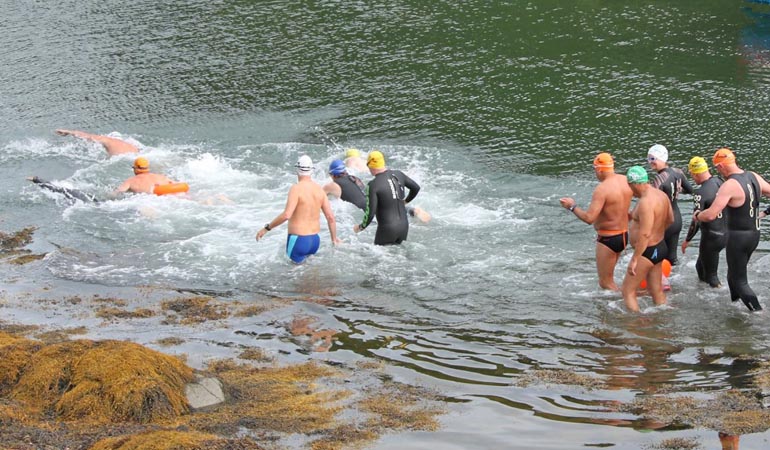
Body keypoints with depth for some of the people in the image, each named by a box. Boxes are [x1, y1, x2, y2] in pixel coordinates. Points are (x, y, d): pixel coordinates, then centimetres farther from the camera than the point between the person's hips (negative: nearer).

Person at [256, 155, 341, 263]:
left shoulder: (296, 189, -15)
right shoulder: (319, 189, 4)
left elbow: (286, 215, -25)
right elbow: (330, 217, 5)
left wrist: (266, 228, -14)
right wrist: (334, 239, 19)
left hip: (298, 240, -6)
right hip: (315, 240, 6)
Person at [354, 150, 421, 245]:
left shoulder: (373, 185, -17)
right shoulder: (398, 175, 2)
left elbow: (370, 213, -17)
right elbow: (416, 188, 18)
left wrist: (361, 227, 1)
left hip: (387, 228, -6)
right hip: (404, 226, 6)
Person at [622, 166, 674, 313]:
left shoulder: (646, 202, -25)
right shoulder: (661, 194, 4)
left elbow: (645, 234, -29)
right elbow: (670, 220, 18)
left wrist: (634, 259, -27)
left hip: (647, 251, -10)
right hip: (660, 247, 10)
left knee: (628, 291, -1)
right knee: (657, 291, 17)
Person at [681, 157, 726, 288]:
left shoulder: (701, 193, -22)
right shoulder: (719, 182, 1)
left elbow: (696, 220, -20)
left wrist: (687, 240, -8)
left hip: (711, 237, -8)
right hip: (725, 234, 8)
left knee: (710, 275, 5)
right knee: (701, 266, 25)